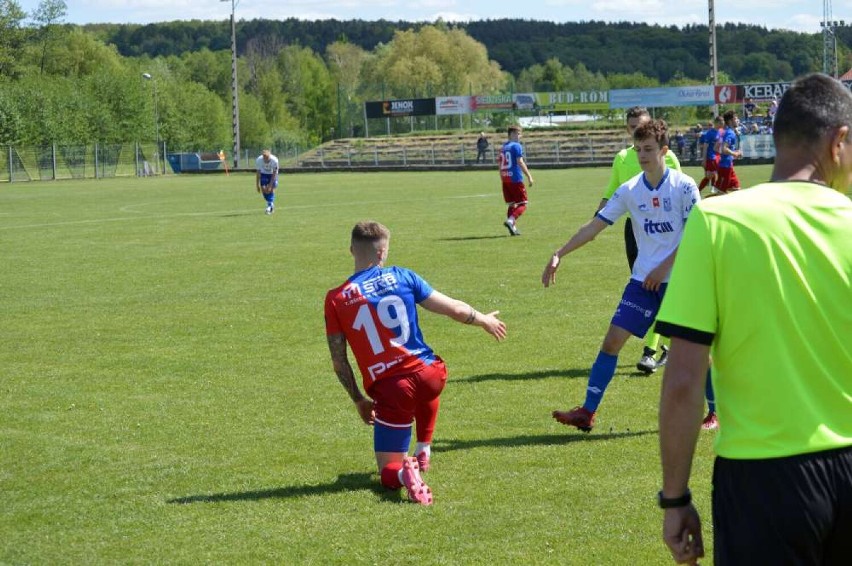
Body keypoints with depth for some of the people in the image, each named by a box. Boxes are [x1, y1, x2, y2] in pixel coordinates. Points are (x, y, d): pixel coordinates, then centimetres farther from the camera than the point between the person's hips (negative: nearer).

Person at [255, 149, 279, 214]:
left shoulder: (274, 160, -33)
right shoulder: (259, 160, -27)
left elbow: (274, 174, -25)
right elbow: (258, 173, -15)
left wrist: (270, 185, -27)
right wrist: (257, 185, -12)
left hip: (272, 174, -2)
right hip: (264, 174, 2)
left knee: (271, 189, -16)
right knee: (263, 189, -10)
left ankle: (270, 206, -9)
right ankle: (271, 204, 10)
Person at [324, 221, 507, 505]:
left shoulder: (335, 299, -1)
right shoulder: (401, 277, 2)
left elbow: (339, 362, 1)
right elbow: (454, 309, 7)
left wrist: (359, 401, 15)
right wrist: (485, 320, 27)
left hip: (390, 391, -2)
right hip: (430, 373, 2)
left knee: (388, 471, 11)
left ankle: (404, 472, -23)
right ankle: (423, 451, 36)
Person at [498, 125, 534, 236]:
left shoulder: (503, 147, 16)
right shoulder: (517, 146, -7)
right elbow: (520, 162, -15)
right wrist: (529, 176, -13)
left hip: (505, 178, 7)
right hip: (515, 178, -7)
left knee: (511, 204, 14)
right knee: (522, 204, -3)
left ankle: (513, 227, 8)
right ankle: (510, 220, -23)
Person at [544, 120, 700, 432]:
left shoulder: (684, 186, -9)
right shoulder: (630, 190, 3)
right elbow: (594, 226, 5)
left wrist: (664, 267, -15)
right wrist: (559, 254, 0)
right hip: (642, 280, 4)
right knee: (613, 339, -3)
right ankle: (587, 412, 2)